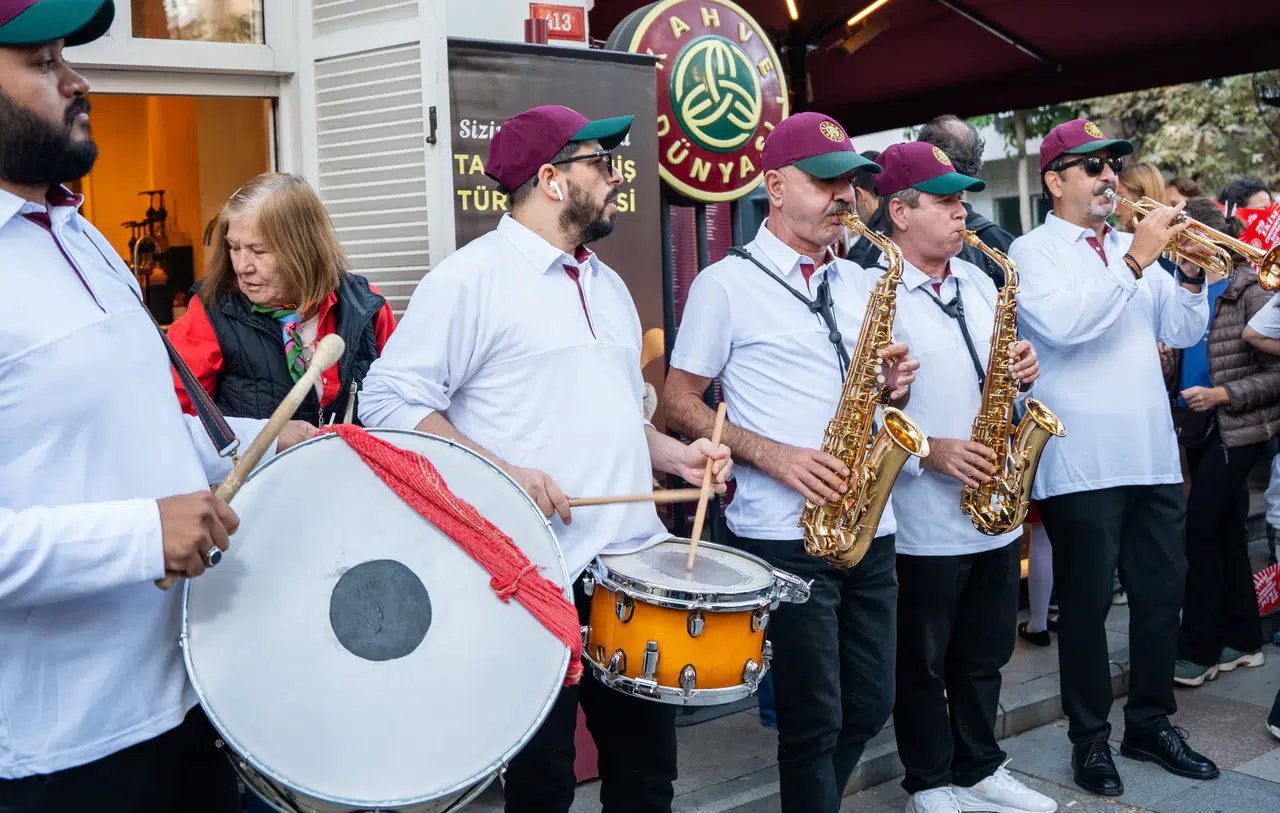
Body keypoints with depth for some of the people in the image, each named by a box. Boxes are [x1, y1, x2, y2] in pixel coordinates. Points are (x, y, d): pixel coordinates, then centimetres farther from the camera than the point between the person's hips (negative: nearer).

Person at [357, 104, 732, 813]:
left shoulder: (608, 286, 17)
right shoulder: (471, 277, -8)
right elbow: (390, 401, -13)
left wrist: (676, 455, 7)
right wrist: (500, 472, -21)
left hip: (636, 564, 7)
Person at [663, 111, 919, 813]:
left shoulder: (858, 283, 14)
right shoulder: (726, 284, -4)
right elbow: (680, 403, -5)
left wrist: (895, 385, -3)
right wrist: (774, 457, -18)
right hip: (783, 536, -6)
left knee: (870, 707, 15)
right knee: (815, 721, 2)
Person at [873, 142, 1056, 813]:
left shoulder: (978, 281, 12)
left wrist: (1021, 373, -1)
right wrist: (928, 451, -22)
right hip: (924, 523, -7)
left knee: (984, 655, 19)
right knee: (923, 662, 10)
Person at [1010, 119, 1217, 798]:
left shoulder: (1134, 247, 16)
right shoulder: (1031, 252, -2)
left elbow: (1180, 332, 13)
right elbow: (1062, 324, -20)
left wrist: (1191, 274, -3)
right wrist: (1134, 262, -19)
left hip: (1154, 457, 6)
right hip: (1081, 462, -6)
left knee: (1162, 593, 12)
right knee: (1087, 605, 3)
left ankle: (1151, 723, 29)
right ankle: (1090, 738, 17)